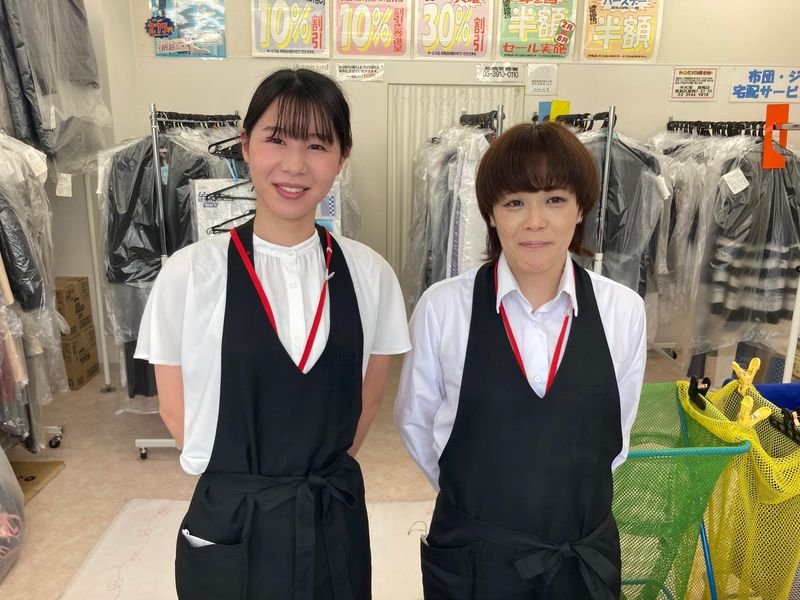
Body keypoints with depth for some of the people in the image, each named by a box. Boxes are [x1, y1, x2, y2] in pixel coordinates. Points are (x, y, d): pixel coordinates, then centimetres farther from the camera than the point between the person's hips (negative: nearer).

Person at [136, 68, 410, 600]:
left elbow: (369, 398, 3)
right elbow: (176, 410, -3)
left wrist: (321, 471, 4)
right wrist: (245, 479, 2)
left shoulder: (369, 274, -8)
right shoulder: (190, 274, -13)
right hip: (229, 525, -1)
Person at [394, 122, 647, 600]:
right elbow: (415, 422, -2)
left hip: (587, 559, 2)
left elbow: (617, 432, 4)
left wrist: (570, 493, 9)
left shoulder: (624, 310, -10)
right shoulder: (442, 307, -15)